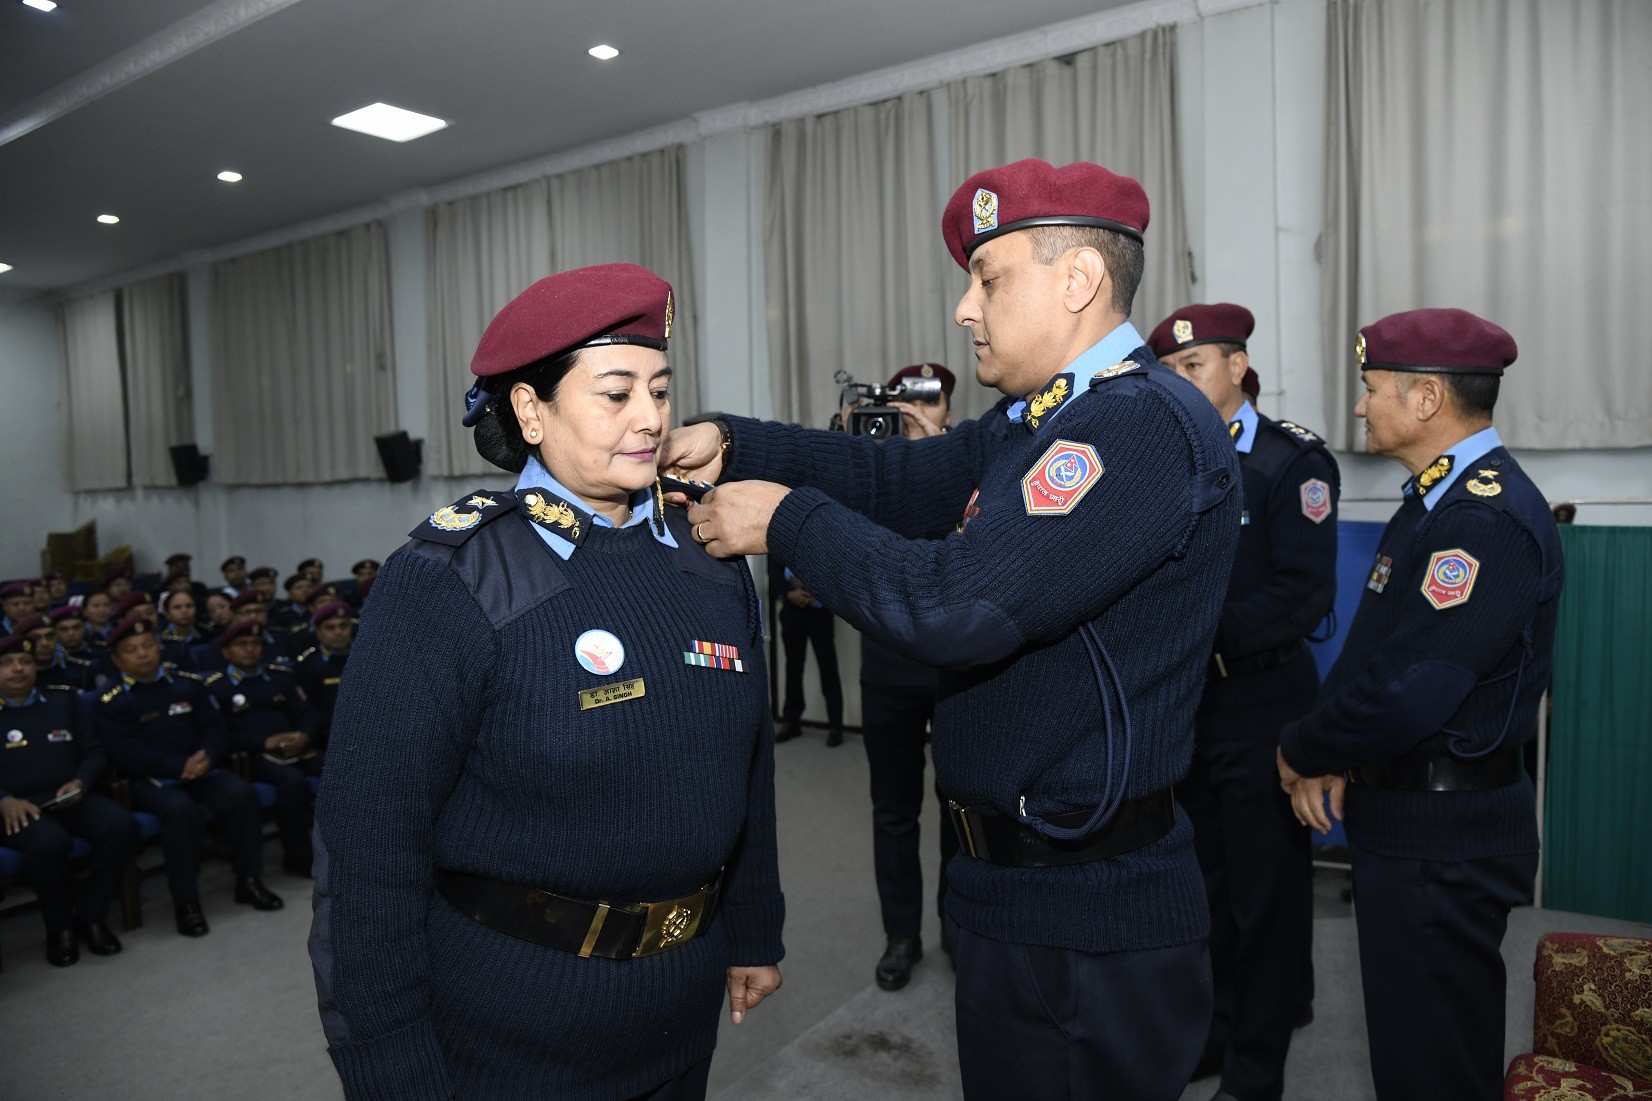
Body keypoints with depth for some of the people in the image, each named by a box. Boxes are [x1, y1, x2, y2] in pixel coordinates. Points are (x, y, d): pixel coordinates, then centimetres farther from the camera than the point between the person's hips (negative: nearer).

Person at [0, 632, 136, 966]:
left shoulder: (64, 701, 16)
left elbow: (94, 752, 13)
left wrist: (80, 782, -7)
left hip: (70, 799, 3)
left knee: (121, 825, -27)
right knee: (49, 842, -37)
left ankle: (90, 915, -8)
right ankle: (59, 926, -10)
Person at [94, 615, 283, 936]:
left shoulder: (187, 684, 14)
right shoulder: (111, 703, 3)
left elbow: (214, 728, 9)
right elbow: (126, 753, -9)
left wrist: (206, 757, -15)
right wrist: (180, 767, -22)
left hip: (201, 769, 4)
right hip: (150, 780, -3)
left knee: (241, 793, -25)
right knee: (180, 809, -35)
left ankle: (249, 880, -10)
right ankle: (186, 902, -22)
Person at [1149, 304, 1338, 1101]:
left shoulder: (1292, 461, -10)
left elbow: (1306, 595, -18)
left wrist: (1203, 636, -22)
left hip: (1260, 703, -5)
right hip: (1183, 704, 6)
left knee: (1265, 893, 7)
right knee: (1202, 879, 18)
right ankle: (1212, 1031, 37)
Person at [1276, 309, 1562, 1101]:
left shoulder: (1487, 519, -23)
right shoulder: (1441, 497, 11)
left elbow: (1406, 692, -28)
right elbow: (1373, 650, 13)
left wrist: (1301, 753, -11)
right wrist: (1330, 756, 0)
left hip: (1439, 838, -10)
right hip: (1408, 816, 10)